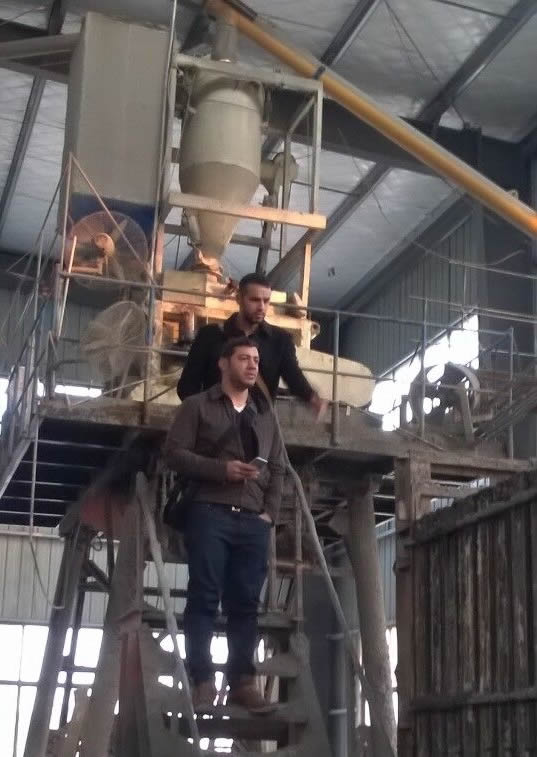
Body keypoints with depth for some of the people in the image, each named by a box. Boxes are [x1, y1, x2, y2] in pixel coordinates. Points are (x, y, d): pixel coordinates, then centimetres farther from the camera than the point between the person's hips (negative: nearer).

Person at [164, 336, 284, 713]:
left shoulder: (266, 414, 21)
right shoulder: (197, 406, 9)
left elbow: (278, 468, 18)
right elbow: (174, 452, -2)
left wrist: (270, 511, 4)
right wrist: (220, 468, -13)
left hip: (254, 520, 4)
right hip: (209, 513, -4)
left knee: (246, 602, 1)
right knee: (205, 597, -6)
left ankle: (242, 681, 5)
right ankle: (203, 680, -3)